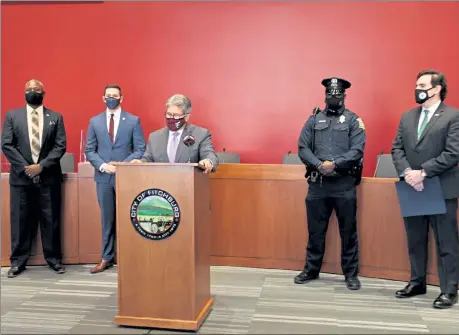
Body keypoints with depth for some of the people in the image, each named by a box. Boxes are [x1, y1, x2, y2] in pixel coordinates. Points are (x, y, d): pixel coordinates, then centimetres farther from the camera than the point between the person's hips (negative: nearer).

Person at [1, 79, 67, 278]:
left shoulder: (56, 117, 6)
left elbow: (60, 146, -1)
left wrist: (41, 166, -13)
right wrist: (25, 167, -10)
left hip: (48, 177, 0)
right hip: (21, 176, 1)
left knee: (51, 220, 4)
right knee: (20, 220, 4)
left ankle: (54, 259, 15)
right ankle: (18, 261, 15)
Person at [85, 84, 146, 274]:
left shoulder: (133, 121, 1)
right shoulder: (95, 122, 8)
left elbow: (141, 150, -2)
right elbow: (89, 150, 6)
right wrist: (103, 166, -11)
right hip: (103, 177, 2)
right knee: (107, 219, 8)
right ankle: (107, 258, 17)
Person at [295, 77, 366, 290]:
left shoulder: (353, 120, 4)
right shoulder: (314, 119, 11)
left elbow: (357, 151, -7)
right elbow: (303, 148, 2)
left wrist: (335, 164, -19)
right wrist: (319, 165, -14)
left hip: (345, 184, -2)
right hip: (317, 183, 2)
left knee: (348, 231, 6)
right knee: (315, 230, 11)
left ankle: (351, 274, 19)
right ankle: (311, 270, 26)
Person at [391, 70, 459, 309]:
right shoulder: (407, 117, 12)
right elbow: (397, 148, 6)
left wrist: (423, 173, -19)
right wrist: (407, 173, -11)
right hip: (412, 189, 6)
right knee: (415, 240, 14)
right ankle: (417, 282, 28)